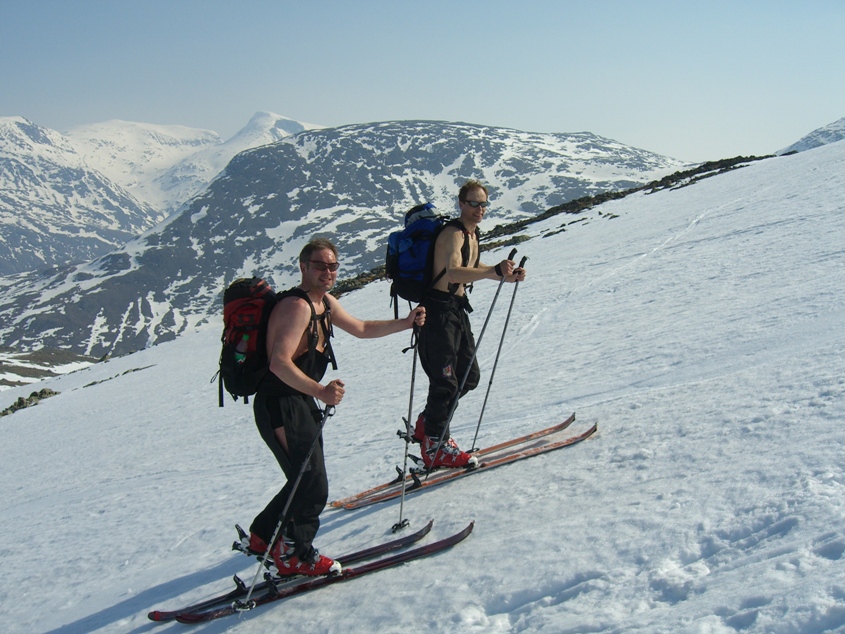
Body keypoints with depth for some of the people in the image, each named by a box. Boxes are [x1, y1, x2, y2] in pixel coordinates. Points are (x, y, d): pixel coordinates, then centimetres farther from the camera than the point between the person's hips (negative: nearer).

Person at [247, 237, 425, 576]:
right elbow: (280, 362, -32)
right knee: (313, 485, -9)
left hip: (302, 403, 10)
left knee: (306, 481, 19)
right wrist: (320, 391, -44)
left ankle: (263, 535, 35)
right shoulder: (297, 306, -21)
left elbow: (362, 329, 25)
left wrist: (406, 323, 18)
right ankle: (293, 554, 9)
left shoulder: (325, 303, 11)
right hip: (280, 406, -10)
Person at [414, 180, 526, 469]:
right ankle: (435, 447, 6)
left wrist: (507, 276, 15)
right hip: (439, 311, -10)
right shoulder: (453, 233, -19)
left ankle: (428, 424, 28)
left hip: (458, 310, 10)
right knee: (445, 381, -6)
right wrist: (495, 271, -50)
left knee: (469, 376, 14)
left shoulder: (471, 233, 12)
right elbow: (453, 272, -38)